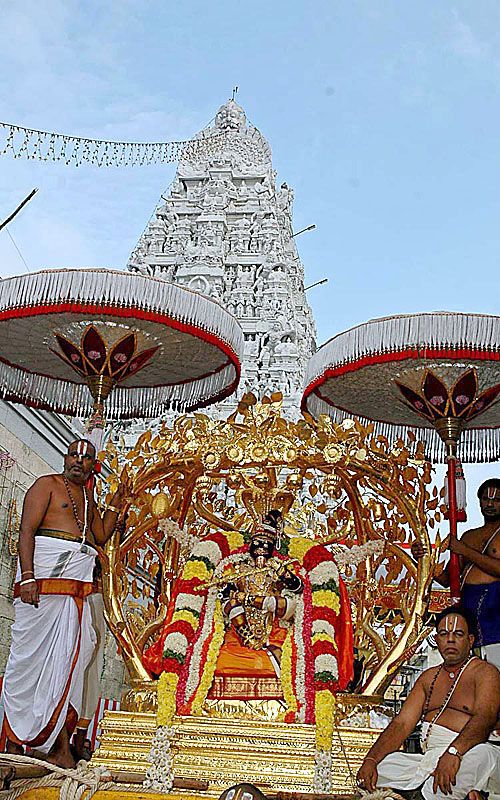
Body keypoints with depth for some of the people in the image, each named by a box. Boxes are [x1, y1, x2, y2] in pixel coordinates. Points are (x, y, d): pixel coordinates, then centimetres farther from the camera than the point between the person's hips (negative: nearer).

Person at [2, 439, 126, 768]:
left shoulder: (88, 499, 23)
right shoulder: (47, 485, 3)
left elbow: (100, 537, 26)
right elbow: (27, 530, -7)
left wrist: (114, 507, 16)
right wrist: (28, 576, -18)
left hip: (76, 590, 7)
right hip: (44, 580, -6)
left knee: (67, 659, 1)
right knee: (32, 655, -5)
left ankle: (58, 745, 2)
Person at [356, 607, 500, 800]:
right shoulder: (428, 677, 22)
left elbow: (484, 718, -15)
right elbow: (402, 723, 13)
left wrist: (453, 752, -35)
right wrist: (370, 760, -5)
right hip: (427, 758, 6)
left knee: (483, 754, -39)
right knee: (368, 773, -13)